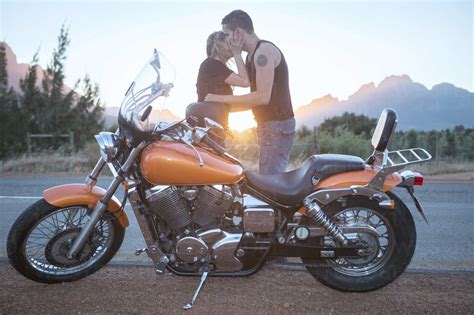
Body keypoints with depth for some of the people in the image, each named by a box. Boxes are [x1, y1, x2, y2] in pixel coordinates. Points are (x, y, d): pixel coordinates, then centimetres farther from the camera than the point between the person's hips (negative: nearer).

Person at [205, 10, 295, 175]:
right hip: (269, 125, 10)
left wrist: (221, 98, -13)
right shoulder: (253, 55, 18)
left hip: (277, 126, -10)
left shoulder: (264, 50, -12)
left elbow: (263, 97, -21)